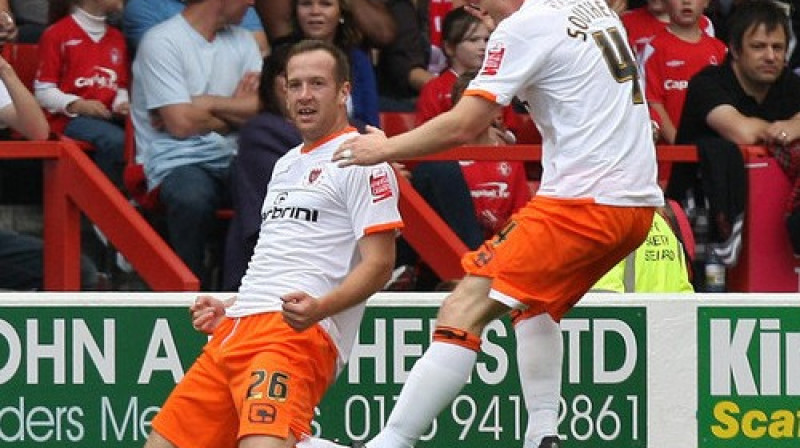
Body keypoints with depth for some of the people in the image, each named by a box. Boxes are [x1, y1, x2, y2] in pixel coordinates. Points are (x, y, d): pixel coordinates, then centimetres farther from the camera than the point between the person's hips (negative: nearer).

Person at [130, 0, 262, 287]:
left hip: (233, 159, 5)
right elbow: (181, 124, -11)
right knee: (193, 199, -40)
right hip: (178, 163, -5)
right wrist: (236, 110, 5)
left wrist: (205, 104, -6)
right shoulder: (162, 42, -4)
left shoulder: (241, 40, 17)